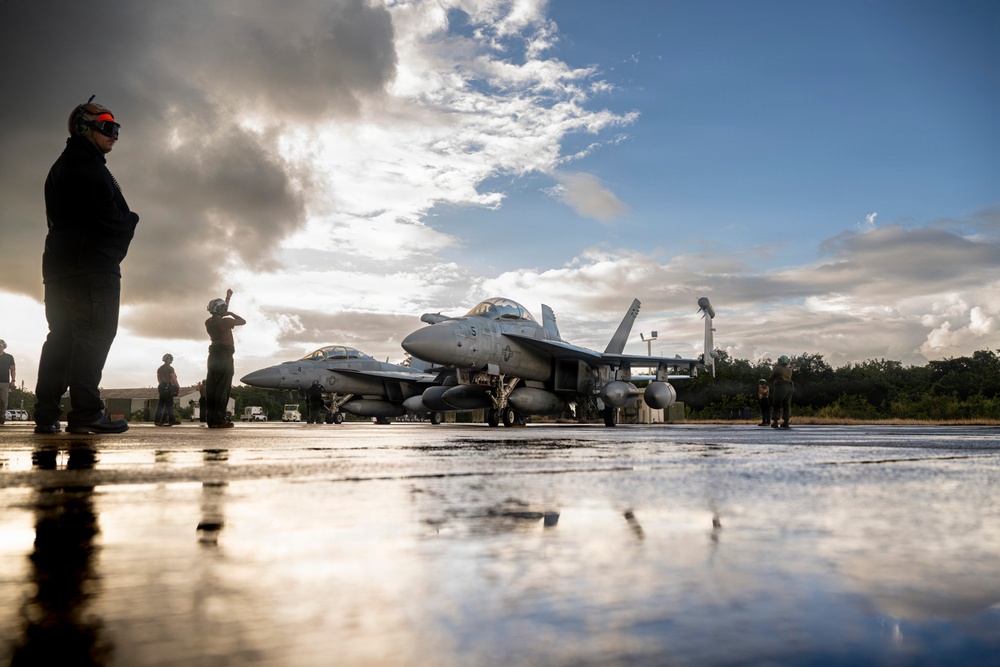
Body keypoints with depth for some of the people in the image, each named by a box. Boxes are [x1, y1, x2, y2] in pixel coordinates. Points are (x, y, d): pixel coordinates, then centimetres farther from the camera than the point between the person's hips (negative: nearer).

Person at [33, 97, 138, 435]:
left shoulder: (62, 166, 26)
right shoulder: (87, 165, -6)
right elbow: (105, 217, -17)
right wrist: (130, 222, 3)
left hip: (61, 264, 10)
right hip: (93, 264, -10)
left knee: (62, 336, 8)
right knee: (95, 332, -12)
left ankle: (46, 415, 7)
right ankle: (85, 412, -17)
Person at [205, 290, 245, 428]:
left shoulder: (208, 322, 10)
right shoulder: (225, 322, -12)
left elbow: (220, 315, 28)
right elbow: (243, 321, -1)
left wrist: (228, 298, 35)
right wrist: (230, 313, 12)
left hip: (213, 355, 8)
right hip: (225, 356, -8)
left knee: (211, 388, 5)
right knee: (223, 388, -9)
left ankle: (211, 419, 5)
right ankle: (219, 420, -14)